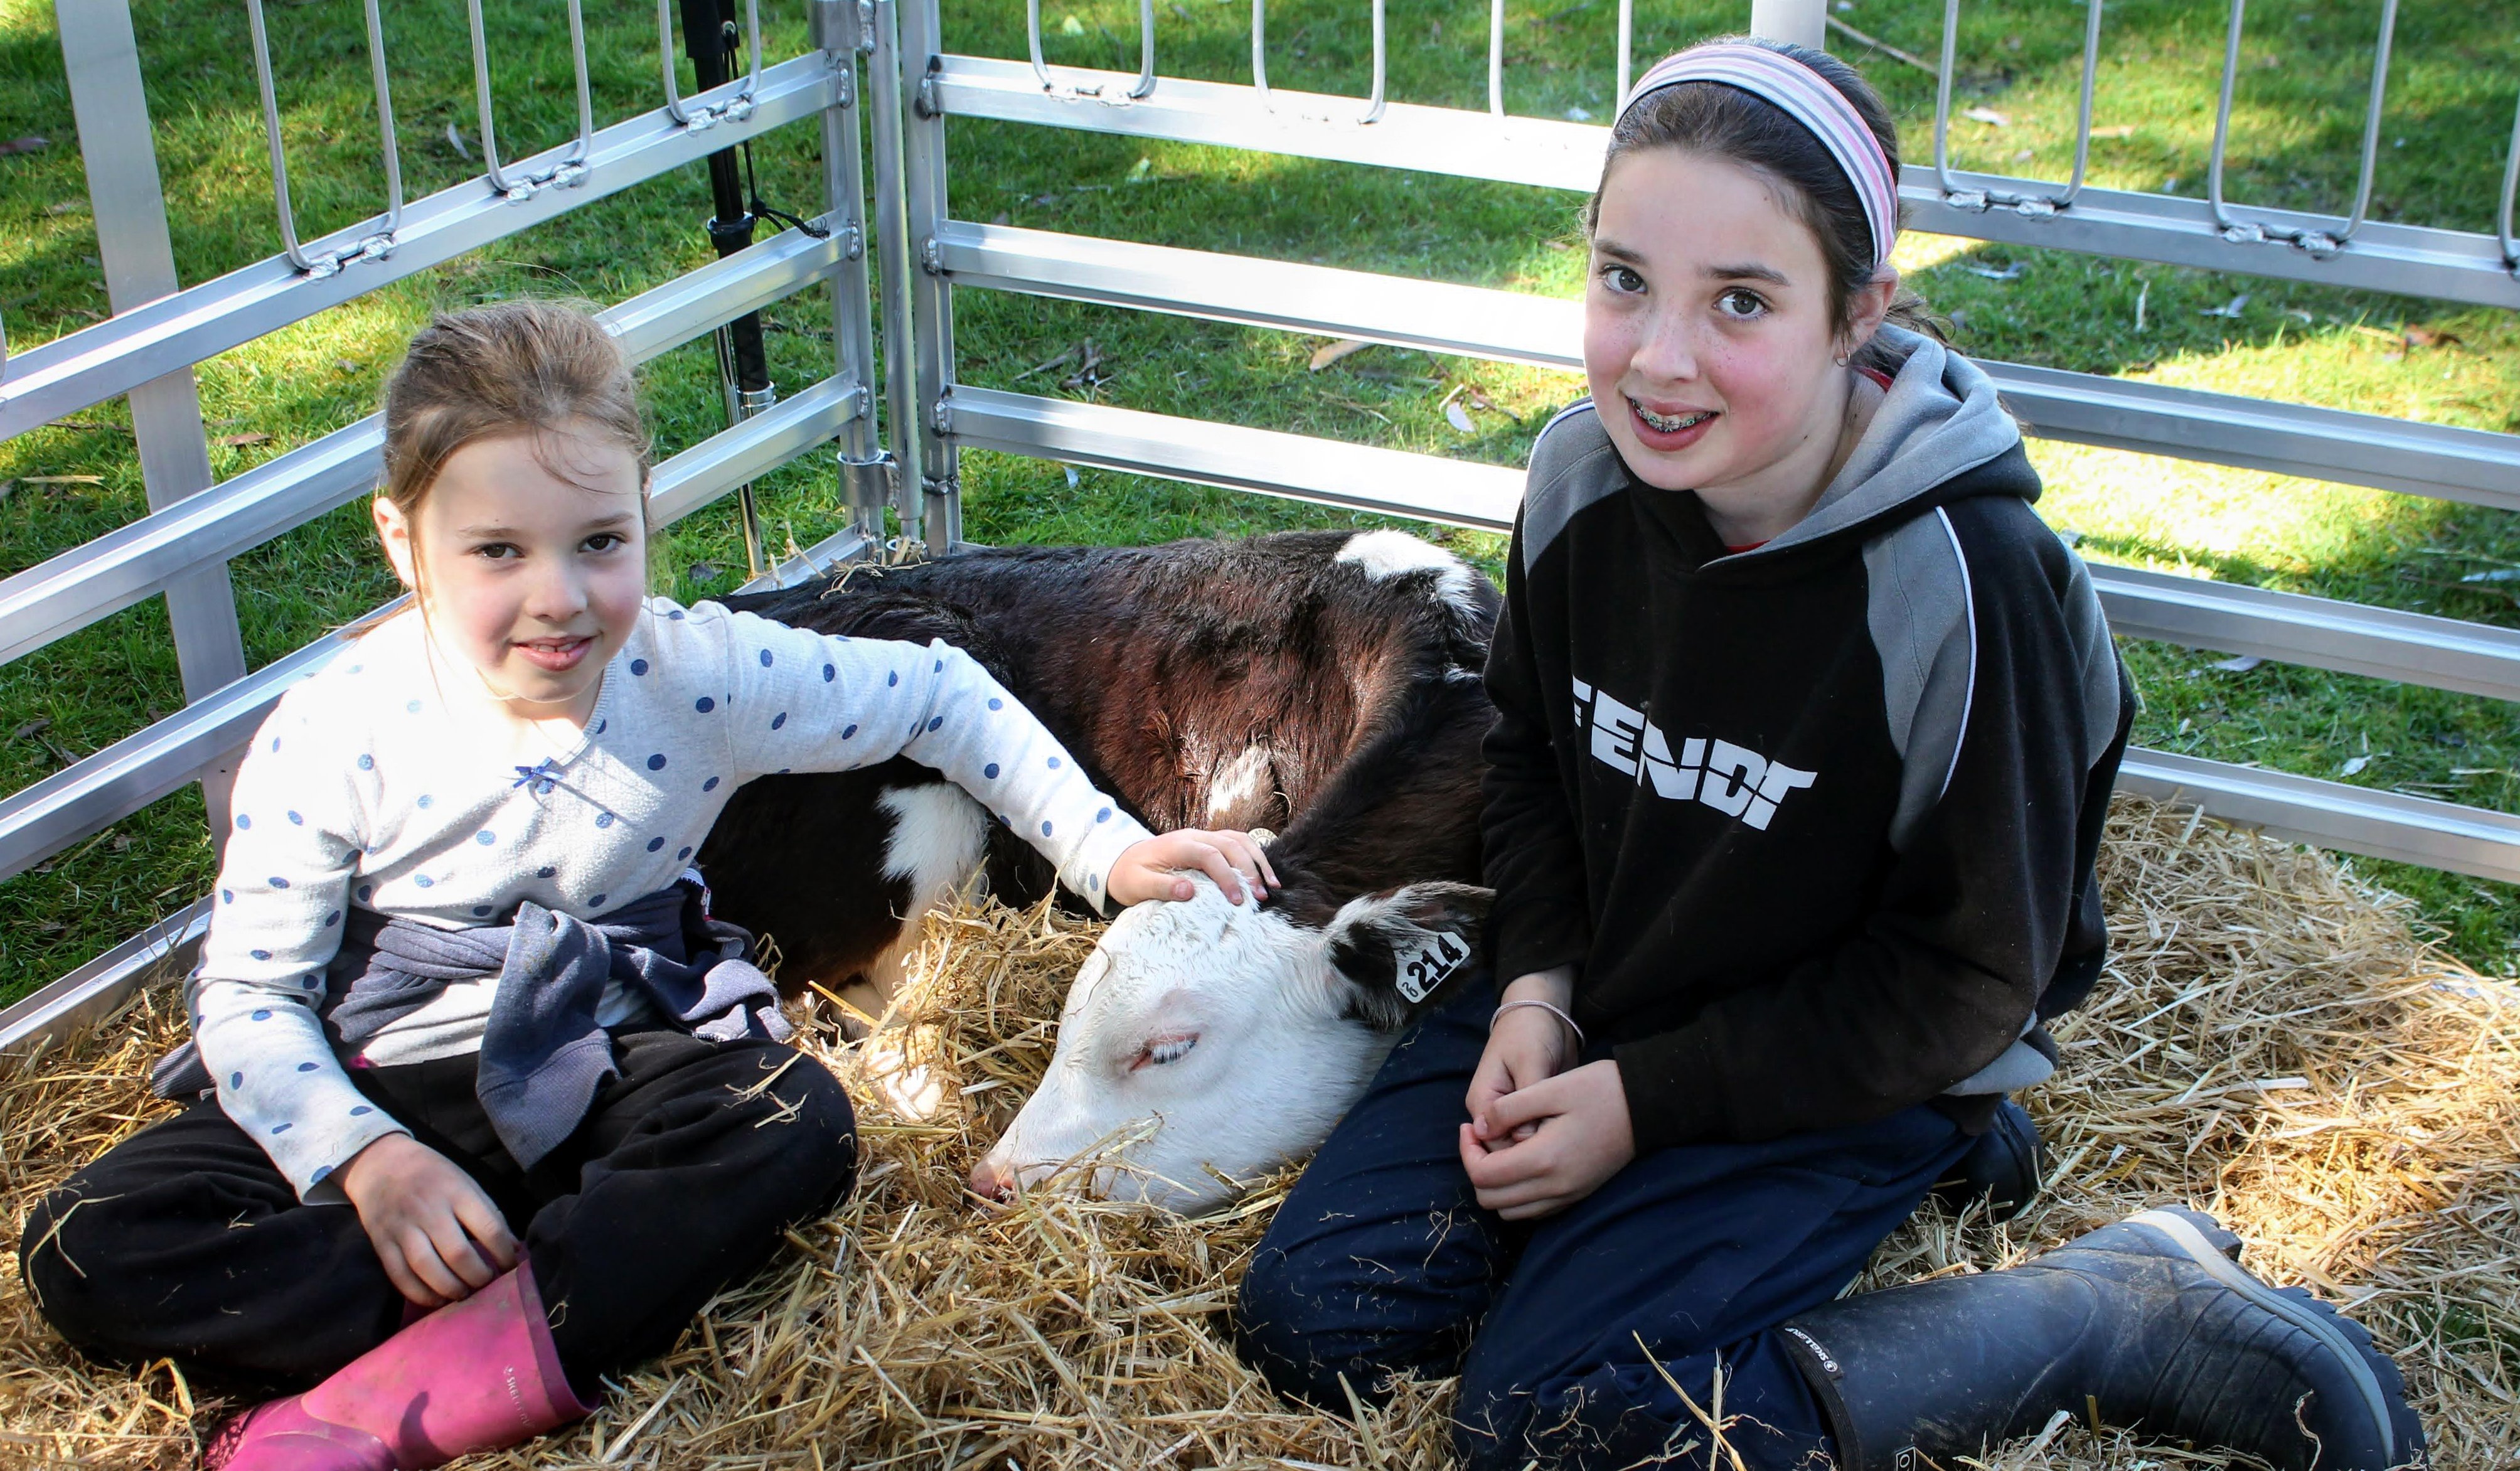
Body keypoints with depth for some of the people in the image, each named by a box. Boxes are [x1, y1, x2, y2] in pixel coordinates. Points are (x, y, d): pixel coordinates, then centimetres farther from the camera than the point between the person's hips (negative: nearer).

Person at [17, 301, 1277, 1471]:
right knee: (89, 1248, -21)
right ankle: (556, 1316, -28)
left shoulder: (702, 672, -13)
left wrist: (1106, 850, -2)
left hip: (602, 1067, 1)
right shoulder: (332, 737, -16)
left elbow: (935, 692, 1)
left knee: (796, 1125, -32)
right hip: (381, 1083, 0)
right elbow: (249, 994, -10)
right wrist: (365, 1158, -25)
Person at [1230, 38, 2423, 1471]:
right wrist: (1538, 986, -7)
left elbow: (1959, 979, -18)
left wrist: (1647, 1099, -17)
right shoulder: (1585, 472, -11)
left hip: (1849, 1067, -5)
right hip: (1596, 998, 6)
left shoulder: (1968, 586, -28)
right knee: (1314, 1321, -4)